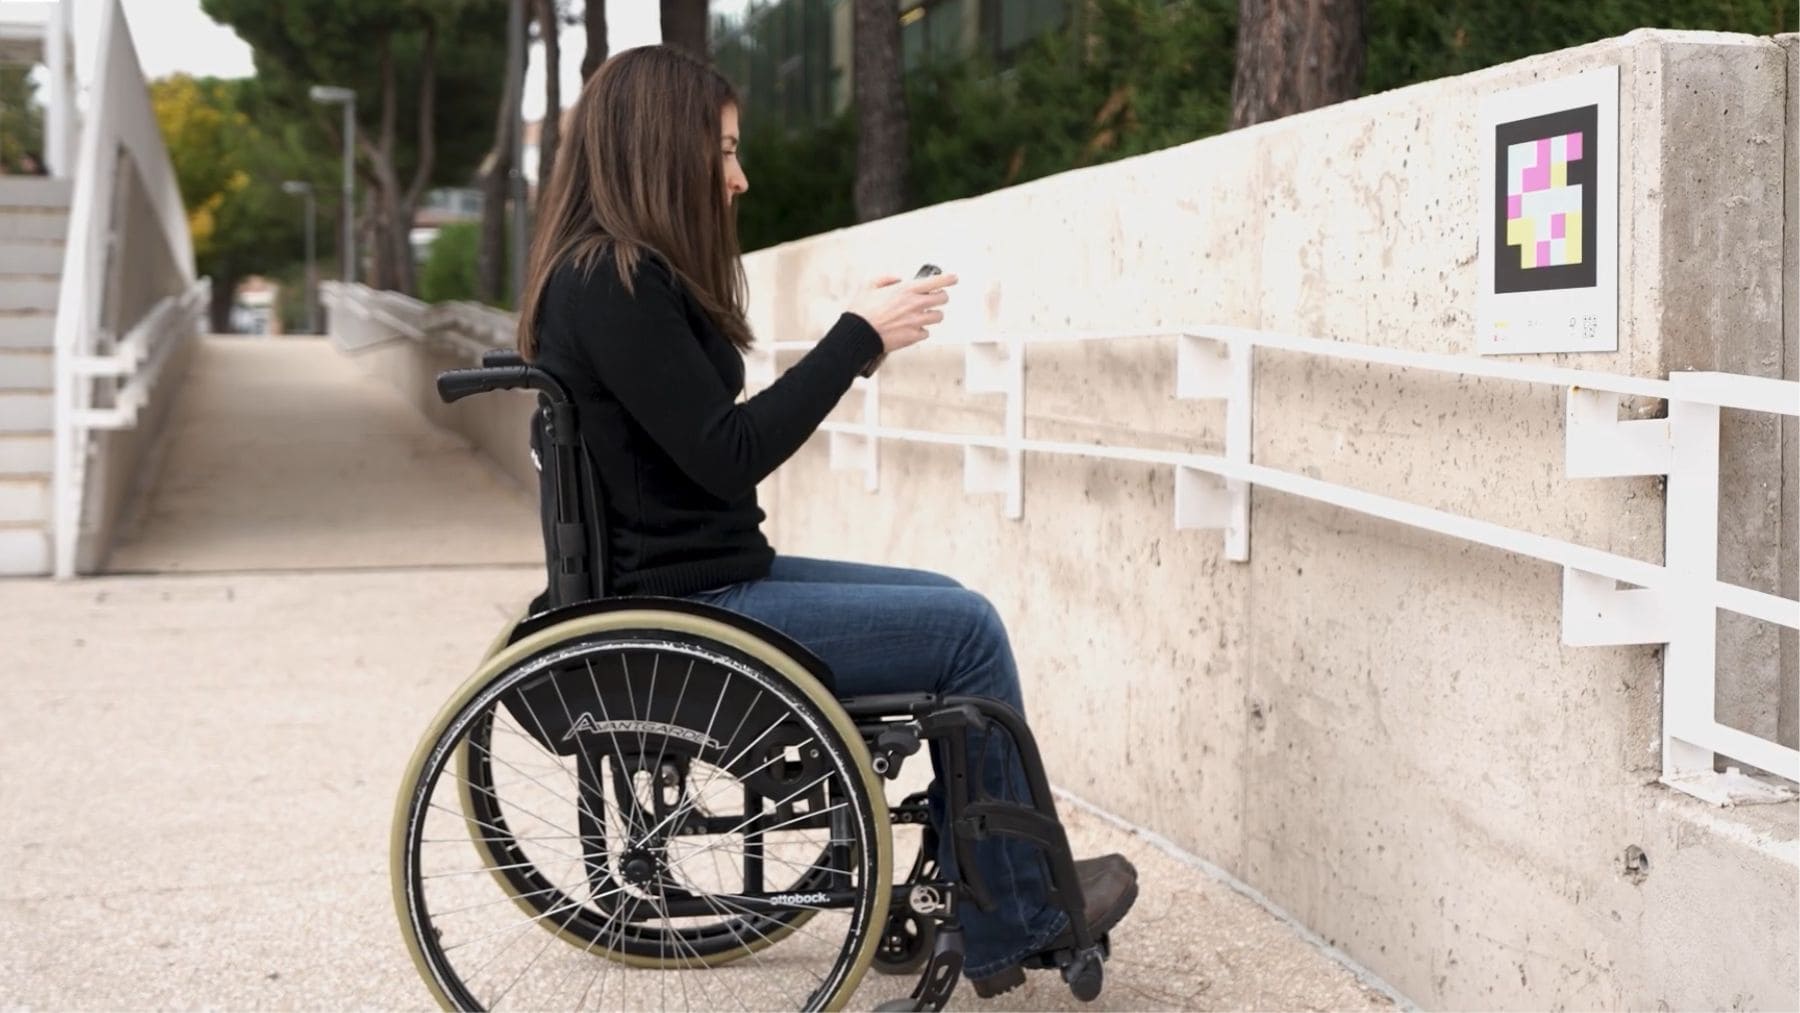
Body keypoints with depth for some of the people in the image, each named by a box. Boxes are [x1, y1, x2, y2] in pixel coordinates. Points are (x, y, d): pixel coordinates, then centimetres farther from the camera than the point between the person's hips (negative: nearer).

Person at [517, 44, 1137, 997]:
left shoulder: (609, 273, 12)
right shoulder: (613, 283, -20)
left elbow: (713, 442, 13)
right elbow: (729, 457, -22)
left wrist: (850, 338, 6)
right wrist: (858, 337, -15)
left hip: (700, 582, 10)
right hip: (685, 616, -10)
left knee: (953, 612, 11)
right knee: (967, 630, -4)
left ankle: (991, 931, 13)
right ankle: (1021, 915, 14)